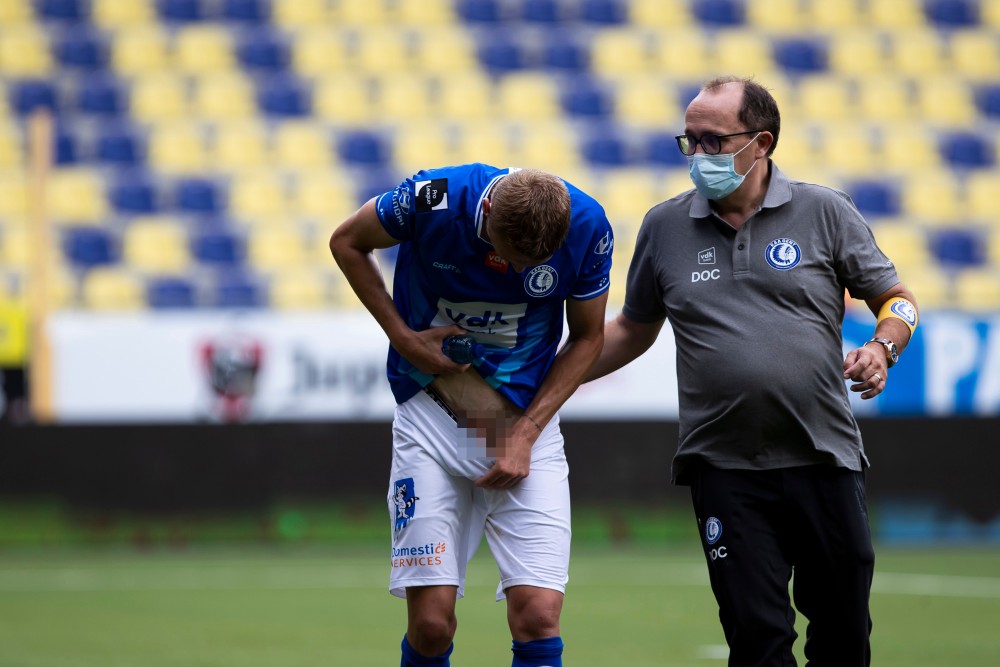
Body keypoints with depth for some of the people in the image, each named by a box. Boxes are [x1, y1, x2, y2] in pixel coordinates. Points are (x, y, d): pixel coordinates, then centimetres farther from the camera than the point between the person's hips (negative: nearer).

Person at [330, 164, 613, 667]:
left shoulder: (587, 228, -14)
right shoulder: (435, 200, -19)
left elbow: (587, 337, 2)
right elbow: (347, 242, 2)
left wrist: (526, 434, -7)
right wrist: (403, 337, -7)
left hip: (527, 421, 1)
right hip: (431, 418, 0)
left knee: (537, 617, -13)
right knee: (430, 624, -8)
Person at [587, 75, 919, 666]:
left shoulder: (825, 212, 2)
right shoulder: (664, 227, 7)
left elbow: (895, 298, 9)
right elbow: (633, 330, 19)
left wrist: (882, 349, -11)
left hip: (825, 461, 0)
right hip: (724, 468, 0)